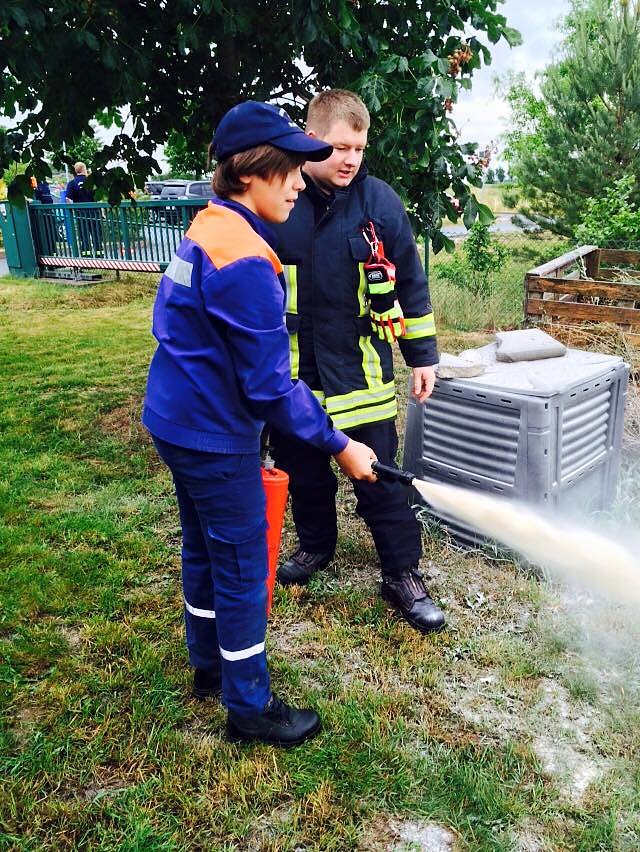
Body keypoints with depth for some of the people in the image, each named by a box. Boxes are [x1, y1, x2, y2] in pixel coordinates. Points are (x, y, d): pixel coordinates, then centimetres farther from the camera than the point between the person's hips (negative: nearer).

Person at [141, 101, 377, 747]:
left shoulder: (206, 229, 6)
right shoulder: (244, 262, -25)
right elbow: (270, 385, -25)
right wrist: (338, 446, -15)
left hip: (176, 421, 10)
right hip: (215, 438, -10)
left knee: (203, 549, 22)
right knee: (243, 570, 5)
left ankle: (208, 665, 42)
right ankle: (249, 705, 23)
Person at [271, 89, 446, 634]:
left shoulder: (378, 201, -4)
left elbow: (410, 282, 2)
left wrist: (422, 354, 3)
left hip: (360, 367, -2)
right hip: (290, 368, 2)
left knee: (380, 476, 3)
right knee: (301, 467, 16)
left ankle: (403, 574, 17)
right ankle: (315, 544, 40)